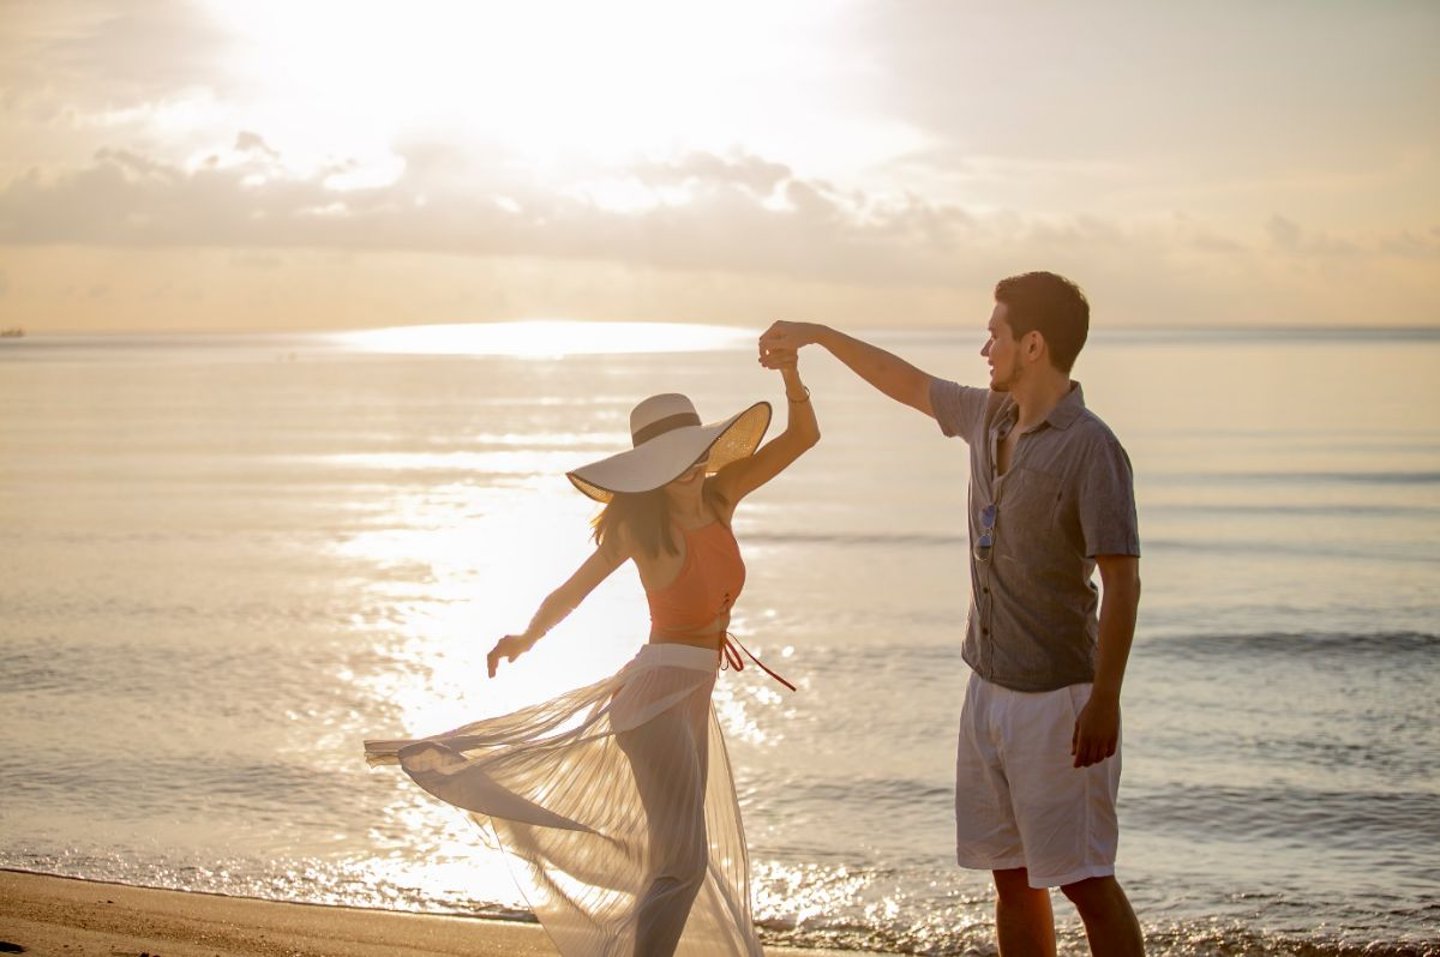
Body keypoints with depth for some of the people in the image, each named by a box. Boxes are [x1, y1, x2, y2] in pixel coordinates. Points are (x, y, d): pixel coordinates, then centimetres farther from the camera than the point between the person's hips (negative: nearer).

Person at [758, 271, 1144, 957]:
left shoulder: (1090, 449, -16)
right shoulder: (987, 418, 8)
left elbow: (1122, 580, -19)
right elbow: (906, 383, 27)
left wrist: (1105, 702, -22)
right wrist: (819, 335, 30)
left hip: (1056, 697, -8)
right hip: (988, 688, 8)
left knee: (1084, 879, -6)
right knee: (1012, 875, 12)